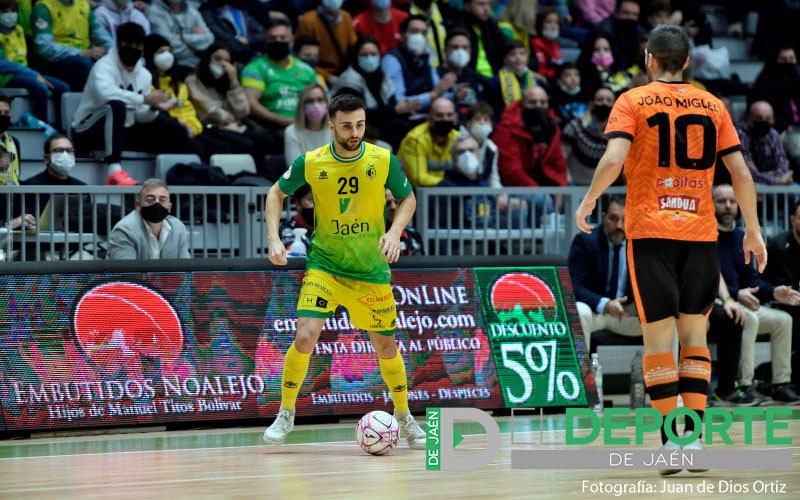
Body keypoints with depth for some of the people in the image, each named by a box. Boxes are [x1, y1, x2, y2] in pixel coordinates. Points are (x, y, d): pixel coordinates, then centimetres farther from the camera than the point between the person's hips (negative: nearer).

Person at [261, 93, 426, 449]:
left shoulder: (383, 160, -9)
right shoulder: (310, 163, -11)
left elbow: (408, 198, 6)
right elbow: (277, 193, 6)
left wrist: (395, 231, -12)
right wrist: (274, 238, -7)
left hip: (371, 270, 1)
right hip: (323, 265, -1)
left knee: (385, 345, 8)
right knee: (306, 336, -18)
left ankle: (405, 419, 30)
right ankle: (285, 415, 1)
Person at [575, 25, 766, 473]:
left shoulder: (633, 101, 0)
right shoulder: (712, 105, 8)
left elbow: (614, 159, -15)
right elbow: (741, 172, 4)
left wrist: (589, 201, 0)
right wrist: (753, 230, 12)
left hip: (650, 232, -2)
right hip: (701, 232, 2)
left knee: (659, 336, 1)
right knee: (694, 333, 11)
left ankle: (672, 438, -6)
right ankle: (694, 435, 2)